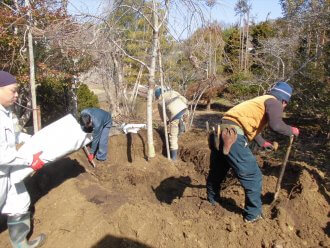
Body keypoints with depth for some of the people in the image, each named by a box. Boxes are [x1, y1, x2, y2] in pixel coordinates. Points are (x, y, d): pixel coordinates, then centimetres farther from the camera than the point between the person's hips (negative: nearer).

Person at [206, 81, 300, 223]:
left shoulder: (261, 100, 28)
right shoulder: (274, 102, 2)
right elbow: (276, 125, -16)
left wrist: (262, 142, 46)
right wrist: (291, 131, 3)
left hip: (223, 132, 10)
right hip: (233, 136, -10)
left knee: (219, 169, 26)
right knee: (253, 176, 1)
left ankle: (212, 199, 46)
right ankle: (253, 215, 12)